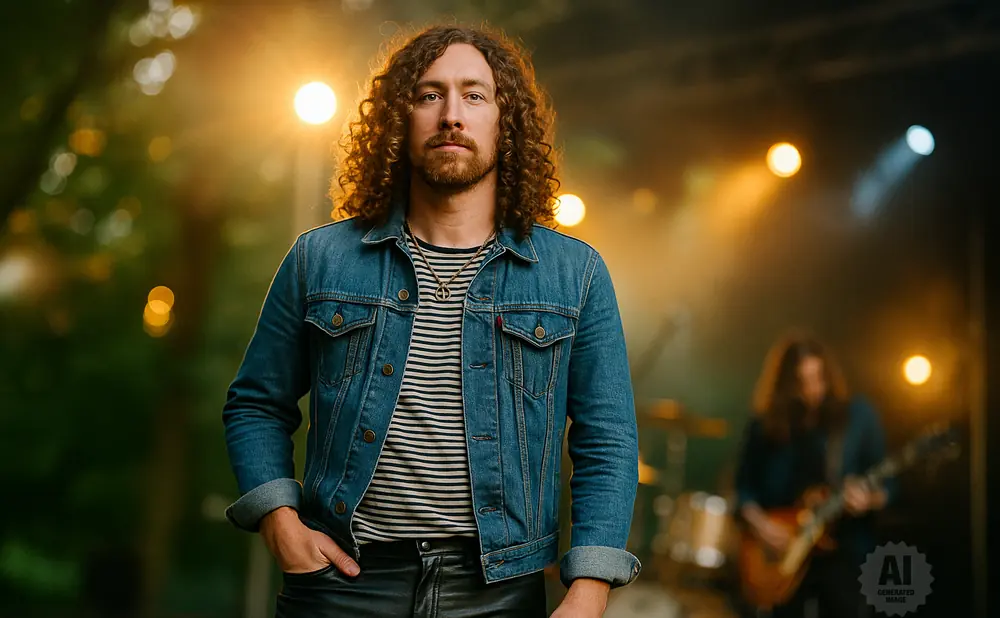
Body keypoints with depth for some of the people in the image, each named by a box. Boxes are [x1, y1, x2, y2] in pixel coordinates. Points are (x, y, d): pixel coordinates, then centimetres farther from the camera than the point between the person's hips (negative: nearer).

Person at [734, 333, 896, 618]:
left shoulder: (857, 415, -2)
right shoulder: (766, 424, 1)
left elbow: (886, 484, 0)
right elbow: (743, 486, 7)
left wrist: (869, 498, -21)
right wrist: (759, 522, -10)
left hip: (843, 552, -2)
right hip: (783, 557, 2)